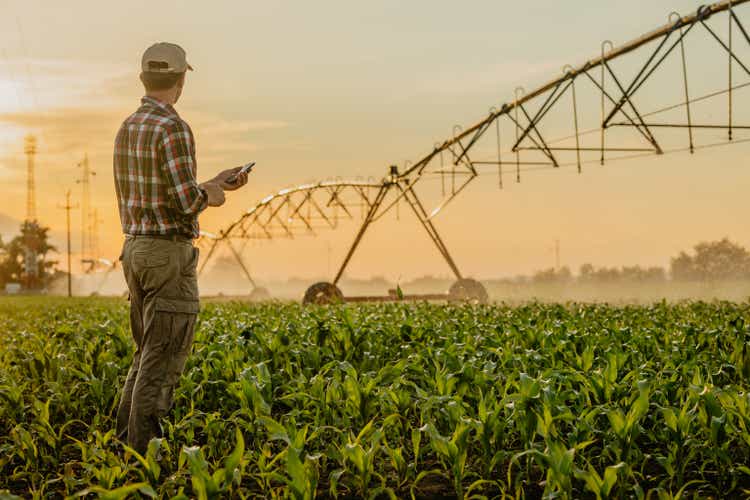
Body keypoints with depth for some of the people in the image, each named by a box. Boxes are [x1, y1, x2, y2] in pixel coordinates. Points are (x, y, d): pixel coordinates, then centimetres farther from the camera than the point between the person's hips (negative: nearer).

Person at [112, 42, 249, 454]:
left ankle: (125, 445, 21)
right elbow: (185, 202, -22)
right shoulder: (174, 129, -16)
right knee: (162, 363, -4)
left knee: (147, 356, 17)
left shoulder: (127, 129, 13)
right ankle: (143, 457, 0)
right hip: (169, 253, -9)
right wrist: (209, 196, 0)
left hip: (135, 249, 9)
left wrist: (212, 184, 22)